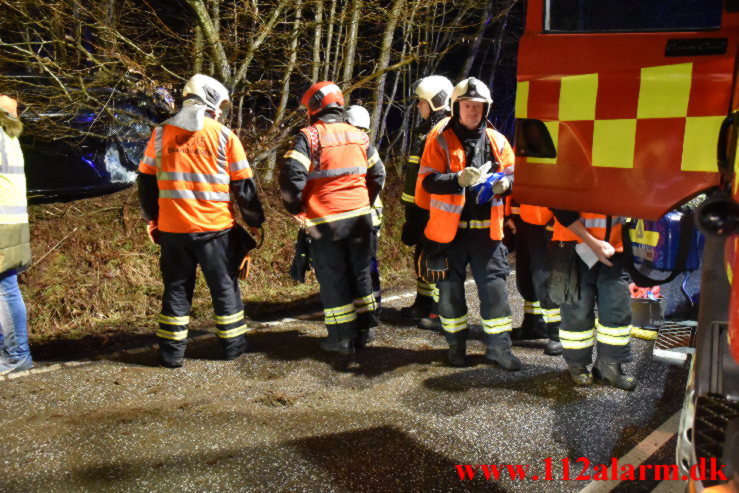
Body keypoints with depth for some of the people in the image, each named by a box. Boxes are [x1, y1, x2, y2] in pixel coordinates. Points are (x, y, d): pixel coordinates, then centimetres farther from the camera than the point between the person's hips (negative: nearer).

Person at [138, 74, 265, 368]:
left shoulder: (160, 134, 4)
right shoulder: (224, 136, -4)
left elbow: (146, 181, 10)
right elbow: (243, 185, -2)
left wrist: (152, 218, 21)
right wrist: (254, 221, 8)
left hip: (172, 229, 2)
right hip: (216, 228, -2)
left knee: (176, 288, 13)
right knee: (224, 286, 12)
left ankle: (172, 352, 17)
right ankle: (233, 345, 21)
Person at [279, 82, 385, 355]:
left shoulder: (309, 136, -9)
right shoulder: (359, 136, 8)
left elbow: (291, 174, -19)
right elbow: (378, 174, 12)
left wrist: (295, 207, -5)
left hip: (326, 220, -5)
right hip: (359, 217, 5)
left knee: (333, 278, 5)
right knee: (360, 273, 17)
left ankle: (343, 338, 10)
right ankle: (365, 328, 26)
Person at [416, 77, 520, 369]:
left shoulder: (496, 140, 7)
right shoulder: (440, 138, -3)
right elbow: (428, 181, -11)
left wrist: (504, 183, -11)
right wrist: (459, 179, -27)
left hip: (486, 228, 2)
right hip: (449, 228, -2)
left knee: (494, 285, 4)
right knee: (450, 288, 9)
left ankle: (499, 346, 17)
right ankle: (456, 345, 26)